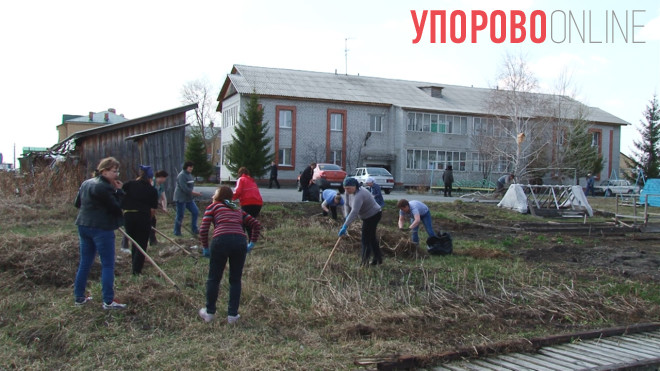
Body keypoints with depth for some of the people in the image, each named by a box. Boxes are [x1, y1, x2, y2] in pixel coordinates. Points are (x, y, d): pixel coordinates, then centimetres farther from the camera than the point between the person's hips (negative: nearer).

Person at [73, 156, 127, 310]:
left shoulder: (86, 183, 10)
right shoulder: (103, 187, -18)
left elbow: (77, 203, 19)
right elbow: (116, 207, -17)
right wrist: (119, 191, -9)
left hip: (84, 226, 9)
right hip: (101, 228, -9)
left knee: (85, 263, 16)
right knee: (108, 265, -2)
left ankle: (79, 296, 22)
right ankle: (108, 301, 0)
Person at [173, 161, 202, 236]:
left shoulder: (189, 175, 11)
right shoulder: (182, 175, -17)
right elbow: (185, 188, -24)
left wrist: (193, 192, -2)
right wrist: (195, 193, -20)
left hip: (188, 198, 9)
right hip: (181, 198, -9)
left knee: (195, 212, 6)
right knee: (180, 216, -1)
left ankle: (194, 229, 15)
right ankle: (177, 232, 11)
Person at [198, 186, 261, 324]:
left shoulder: (213, 207, 19)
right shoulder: (238, 210, 29)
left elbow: (203, 229, 6)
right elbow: (256, 225, 21)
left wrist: (205, 247, 15)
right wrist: (252, 244, 21)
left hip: (221, 241, -3)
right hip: (240, 242, 3)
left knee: (214, 279, 14)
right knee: (235, 280, 16)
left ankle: (209, 312, 25)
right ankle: (232, 314, 19)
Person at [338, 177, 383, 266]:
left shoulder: (359, 195, -35)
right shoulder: (349, 192, -7)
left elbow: (354, 212, -45)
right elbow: (347, 205, 4)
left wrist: (345, 226, -50)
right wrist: (347, 217, -14)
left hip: (373, 215, -10)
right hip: (367, 216, 10)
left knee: (366, 240, -8)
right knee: (371, 237, 20)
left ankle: (364, 263, -3)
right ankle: (378, 259, 34)